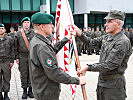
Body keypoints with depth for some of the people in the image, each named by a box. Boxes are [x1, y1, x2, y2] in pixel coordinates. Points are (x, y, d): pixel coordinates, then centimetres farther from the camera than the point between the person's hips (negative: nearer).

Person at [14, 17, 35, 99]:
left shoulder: (34, 33, 5)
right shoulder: (18, 34, 3)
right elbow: (16, 47, 5)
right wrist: (16, 57, 0)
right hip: (22, 56, 0)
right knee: (23, 74, 4)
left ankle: (30, 90, 17)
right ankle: (24, 91, 15)